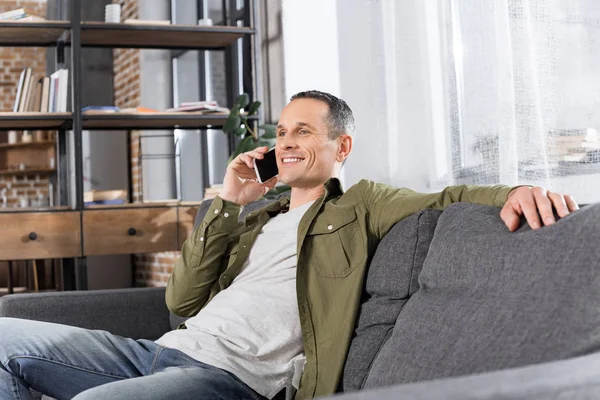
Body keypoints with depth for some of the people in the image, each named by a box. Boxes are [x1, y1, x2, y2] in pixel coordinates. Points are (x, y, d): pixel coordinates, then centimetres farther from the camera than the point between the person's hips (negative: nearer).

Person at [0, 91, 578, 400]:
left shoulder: (359, 206, 13)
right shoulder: (257, 221, 28)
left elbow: (446, 200, -3)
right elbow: (182, 300, 17)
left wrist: (515, 192, -24)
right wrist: (226, 204, 10)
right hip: (165, 351, 8)